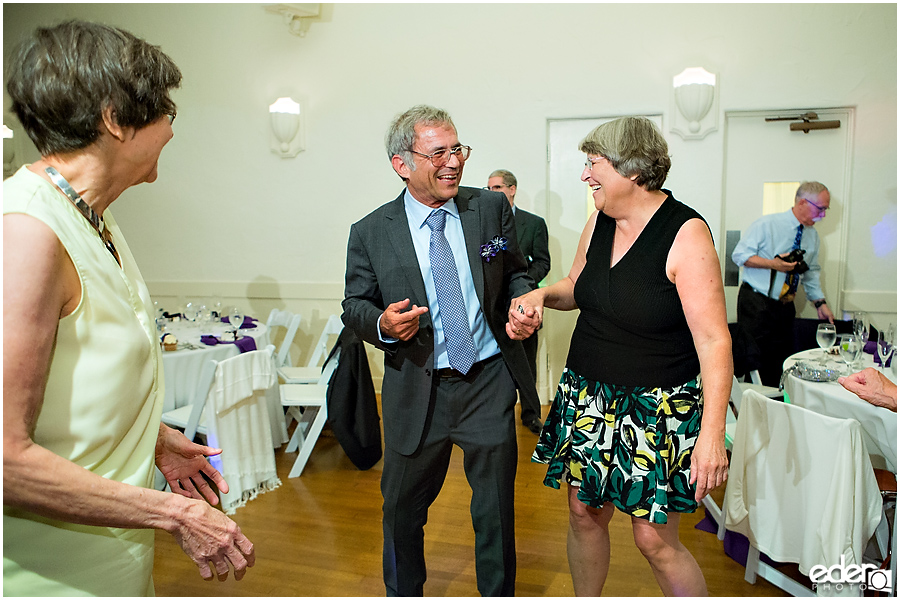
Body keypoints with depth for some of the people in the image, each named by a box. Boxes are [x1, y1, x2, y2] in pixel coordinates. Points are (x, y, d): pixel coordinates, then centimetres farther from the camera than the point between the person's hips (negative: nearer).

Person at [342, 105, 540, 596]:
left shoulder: (493, 209, -1)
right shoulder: (370, 233, -5)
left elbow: (515, 273, 11)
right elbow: (354, 306, 3)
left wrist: (522, 303, -12)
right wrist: (382, 324, -20)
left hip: (489, 384, 1)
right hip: (415, 390, 0)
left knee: (495, 510, 15)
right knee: (402, 509, 18)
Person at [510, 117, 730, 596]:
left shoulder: (686, 233, -17)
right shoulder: (599, 221, 3)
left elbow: (713, 342, -19)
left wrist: (712, 433, -24)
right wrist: (542, 294, -2)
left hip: (656, 408, -6)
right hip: (587, 398, 6)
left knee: (654, 538, 1)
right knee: (584, 513, 15)